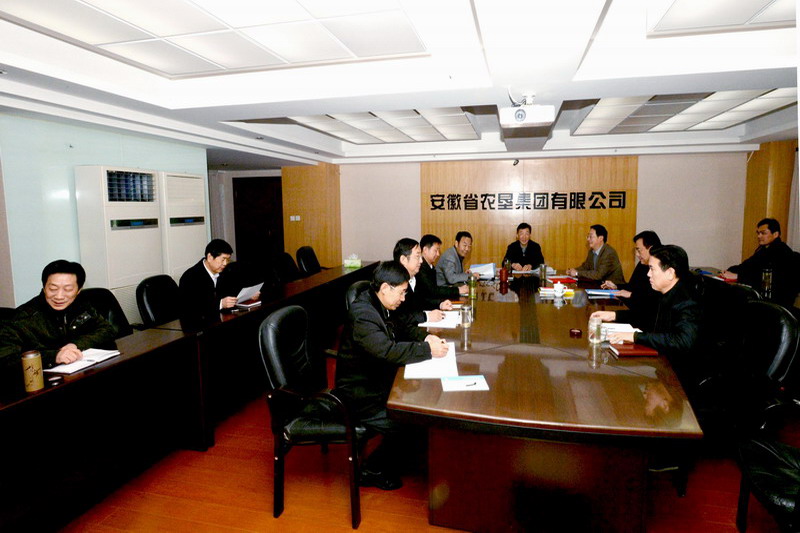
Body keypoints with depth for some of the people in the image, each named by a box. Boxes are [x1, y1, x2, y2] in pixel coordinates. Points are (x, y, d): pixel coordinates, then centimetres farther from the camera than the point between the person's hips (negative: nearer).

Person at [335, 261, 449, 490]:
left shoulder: (379, 307, 5)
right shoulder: (362, 314, -26)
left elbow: (401, 328, 20)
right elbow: (388, 351, -37)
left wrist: (425, 337, 0)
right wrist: (428, 350, -28)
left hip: (377, 383, 10)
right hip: (360, 397, -10)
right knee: (407, 425, -19)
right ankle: (372, 471, 5)